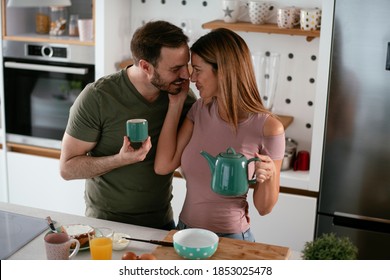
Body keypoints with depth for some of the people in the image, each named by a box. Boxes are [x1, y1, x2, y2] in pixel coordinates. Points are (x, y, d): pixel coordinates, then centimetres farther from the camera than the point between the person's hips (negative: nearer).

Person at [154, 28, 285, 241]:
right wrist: (175, 104, -6)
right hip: (185, 231, 5)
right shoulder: (201, 109, -1)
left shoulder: (268, 128, -17)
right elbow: (163, 166, -9)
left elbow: (264, 208, -8)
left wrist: (268, 176, -29)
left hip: (230, 239, -5)